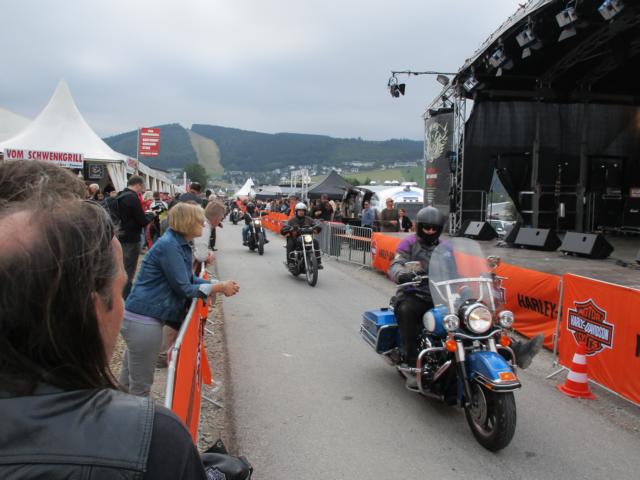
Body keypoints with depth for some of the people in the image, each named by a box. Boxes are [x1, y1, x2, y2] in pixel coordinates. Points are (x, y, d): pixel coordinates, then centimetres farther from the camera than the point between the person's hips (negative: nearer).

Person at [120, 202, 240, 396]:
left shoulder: (179, 244, 9)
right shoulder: (169, 246, -20)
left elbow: (190, 279, 16)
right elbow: (184, 289, -18)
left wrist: (219, 284, 3)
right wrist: (220, 288, -10)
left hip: (142, 316, 10)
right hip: (143, 321, -10)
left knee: (129, 379, 24)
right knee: (141, 384, 4)